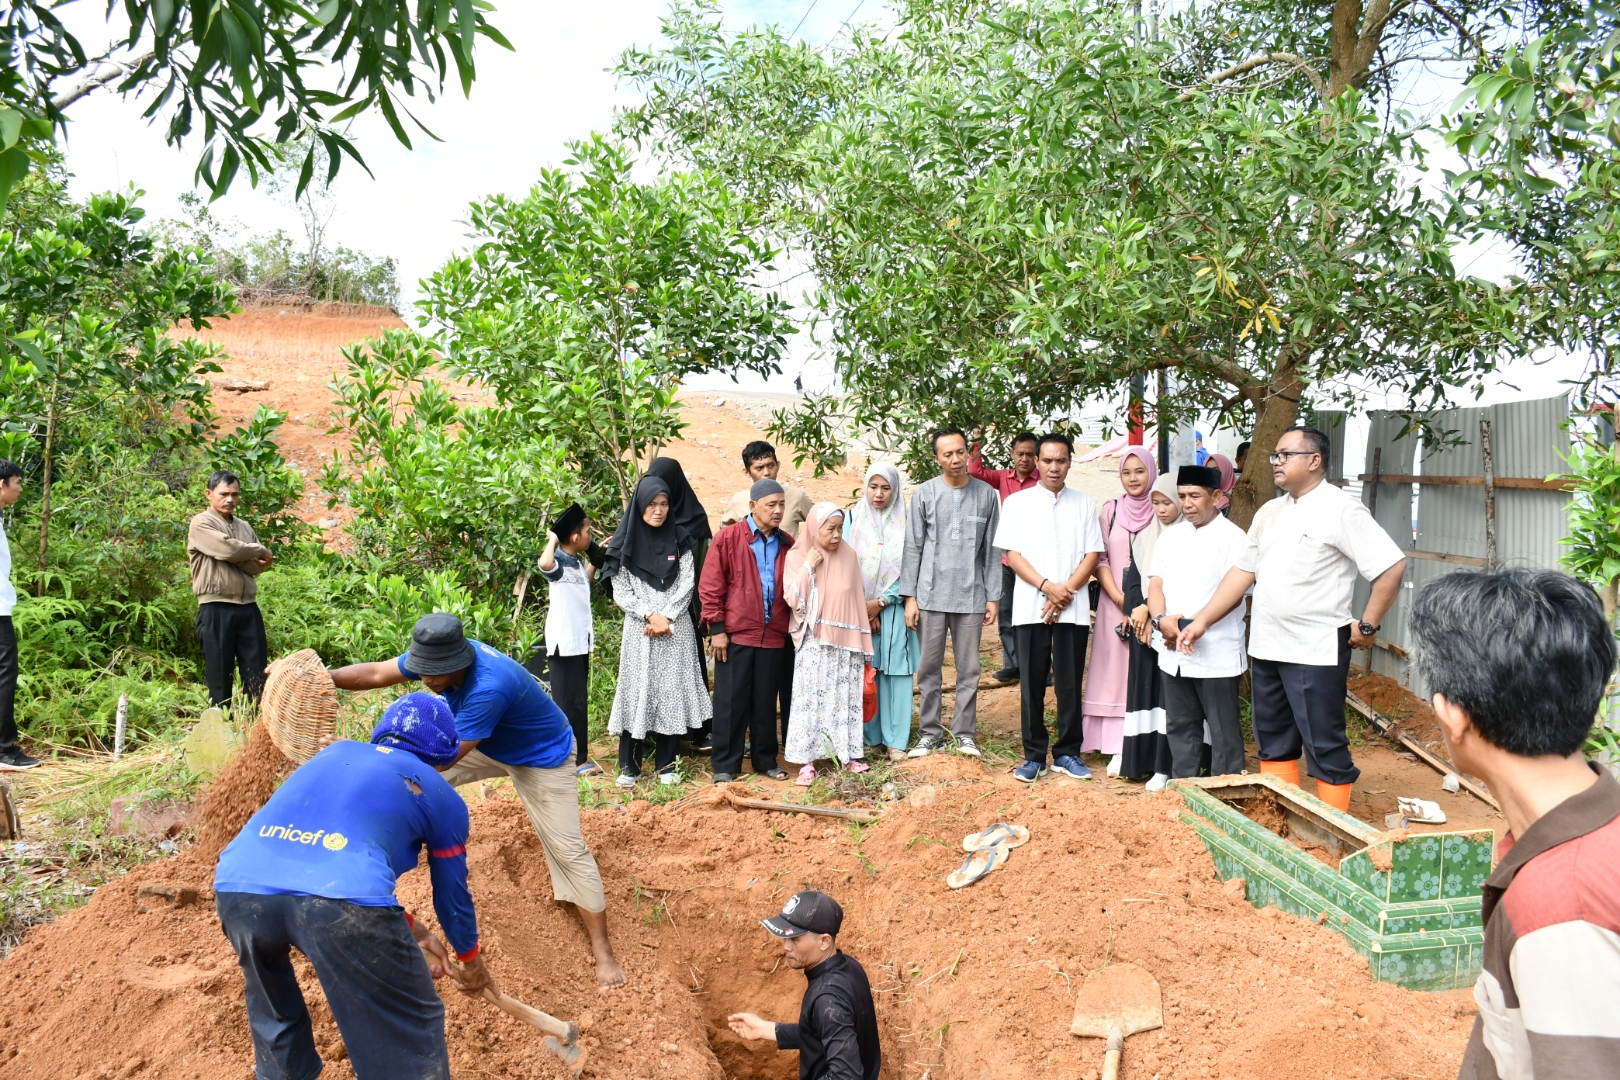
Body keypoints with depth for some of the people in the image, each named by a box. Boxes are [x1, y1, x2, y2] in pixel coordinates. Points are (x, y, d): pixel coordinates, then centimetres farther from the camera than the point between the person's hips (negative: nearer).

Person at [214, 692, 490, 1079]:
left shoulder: (336, 752, 33)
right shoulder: (442, 797, 21)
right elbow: (452, 894, 33)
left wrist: (409, 930, 51)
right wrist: (470, 959, 52)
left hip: (236, 885, 5)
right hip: (340, 900, -5)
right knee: (413, 1033, 14)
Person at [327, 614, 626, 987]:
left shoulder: (489, 687, -43)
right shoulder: (441, 655, -20)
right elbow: (376, 673, -14)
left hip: (543, 757, -8)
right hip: (490, 744, 8)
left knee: (567, 848, -7)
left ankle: (602, 950, 2)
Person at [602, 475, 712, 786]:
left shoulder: (679, 539, 7)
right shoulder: (625, 543, 3)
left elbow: (687, 583, 1)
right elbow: (620, 593, 0)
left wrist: (666, 618, -10)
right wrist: (650, 615, -12)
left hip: (676, 630, 1)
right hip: (638, 630, -1)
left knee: (673, 693, 1)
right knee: (636, 692, -1)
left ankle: (667, 764, 10)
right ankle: (630, 766, 7)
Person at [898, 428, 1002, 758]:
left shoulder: (986, 494, 3)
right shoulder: (924, 494, 0)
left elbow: (991, 550, 6)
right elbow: (913, 548, 2)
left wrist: (993, 597, 3)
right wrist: (910, 596, -2)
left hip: (971, 596, 1)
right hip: (931, 595, 0)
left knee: (968, 669, 6)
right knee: (929, 668, 6)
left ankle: (965, 733, 17)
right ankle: (930, 732, 17)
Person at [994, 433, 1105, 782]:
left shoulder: (1084, 504, 9)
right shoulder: (1018, 502, 6)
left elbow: (1092, 554, 4)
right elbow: (1012, 554, -1)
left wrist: (1066, 591, -9)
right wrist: (1048, 587, -13)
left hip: (1073, 608, 1)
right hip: (1030, 607, -1)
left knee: (1070, 684, 4)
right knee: (1032, 684, 3)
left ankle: (1067, 752, 15)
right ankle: (1034, 755, 11)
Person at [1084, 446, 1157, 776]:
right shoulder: (1110, 510, 5)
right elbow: (1100, 559, 3)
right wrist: (1119, 597, -10)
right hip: (1115, 604, 1)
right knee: (1116, 675, 1)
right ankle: (1119, 749, 4)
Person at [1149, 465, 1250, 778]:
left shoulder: (1233, 538, -7)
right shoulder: (1171, 536, 11)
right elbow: (1155, 584, 5)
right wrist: (1162, 620, -14)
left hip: (1217, 655, -6)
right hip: (1174, 654, 6)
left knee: (1224, 732, 3)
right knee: (1180, 728, 15)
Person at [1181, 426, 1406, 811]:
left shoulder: (1340, 510, -10)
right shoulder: (1269, 512, 13)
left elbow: (1392, 566, -14)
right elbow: (1244, 571, 17)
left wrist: (1367, 625, -12)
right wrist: (1202, 621, 13)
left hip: (1316, 652, -8)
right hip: (1266, 649, 8)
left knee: (1324, 747, -1)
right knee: (1273, 743, 15)